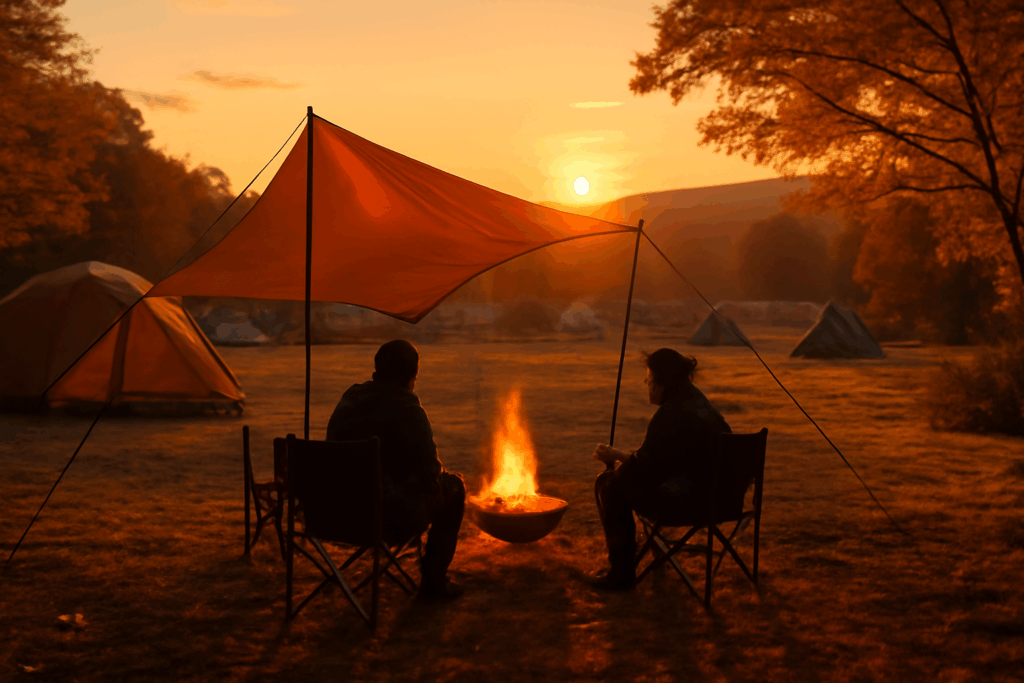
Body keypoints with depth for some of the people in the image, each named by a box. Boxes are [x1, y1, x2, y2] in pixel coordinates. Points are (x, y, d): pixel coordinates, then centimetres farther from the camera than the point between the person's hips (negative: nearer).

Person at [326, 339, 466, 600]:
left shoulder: (348, 399, 8)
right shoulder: (407, 409, -14)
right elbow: (429, 472, -13)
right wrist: (444, 477, 13)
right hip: (389, 520, -8)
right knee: (453, 486, 16)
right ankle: (433, 581, 20)